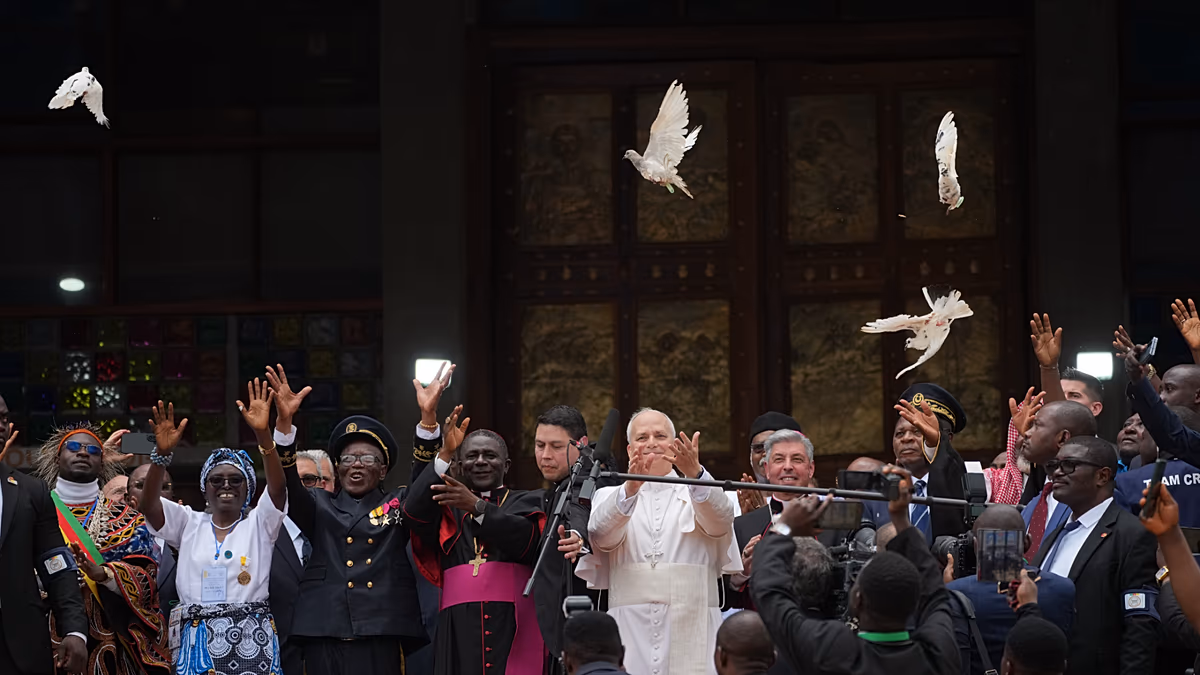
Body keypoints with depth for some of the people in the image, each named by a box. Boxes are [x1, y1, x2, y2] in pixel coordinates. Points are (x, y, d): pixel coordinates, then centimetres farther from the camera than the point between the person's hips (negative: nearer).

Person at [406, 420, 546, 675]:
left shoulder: (526, 503, 16)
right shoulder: (447, 507, 21)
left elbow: (525, 538, -6)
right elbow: (415, 514, -1)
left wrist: (477, 506, -17)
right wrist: (444, 456, -8)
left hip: (513, 627, -2)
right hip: (459, 631, 2)